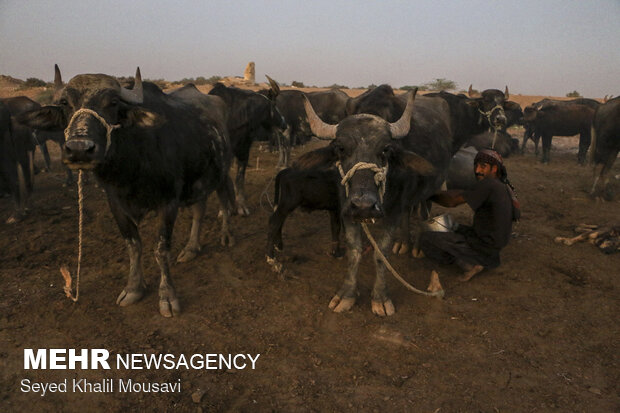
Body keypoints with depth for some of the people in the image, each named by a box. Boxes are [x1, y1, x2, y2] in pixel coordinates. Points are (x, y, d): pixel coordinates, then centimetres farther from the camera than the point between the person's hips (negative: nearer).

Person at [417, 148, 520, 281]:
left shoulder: (488, 185, -20)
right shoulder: (505, 187, 8)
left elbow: (452, 202, -18)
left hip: (484, 248, -10)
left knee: (425, 239, -13)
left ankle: (467, 264, -9)